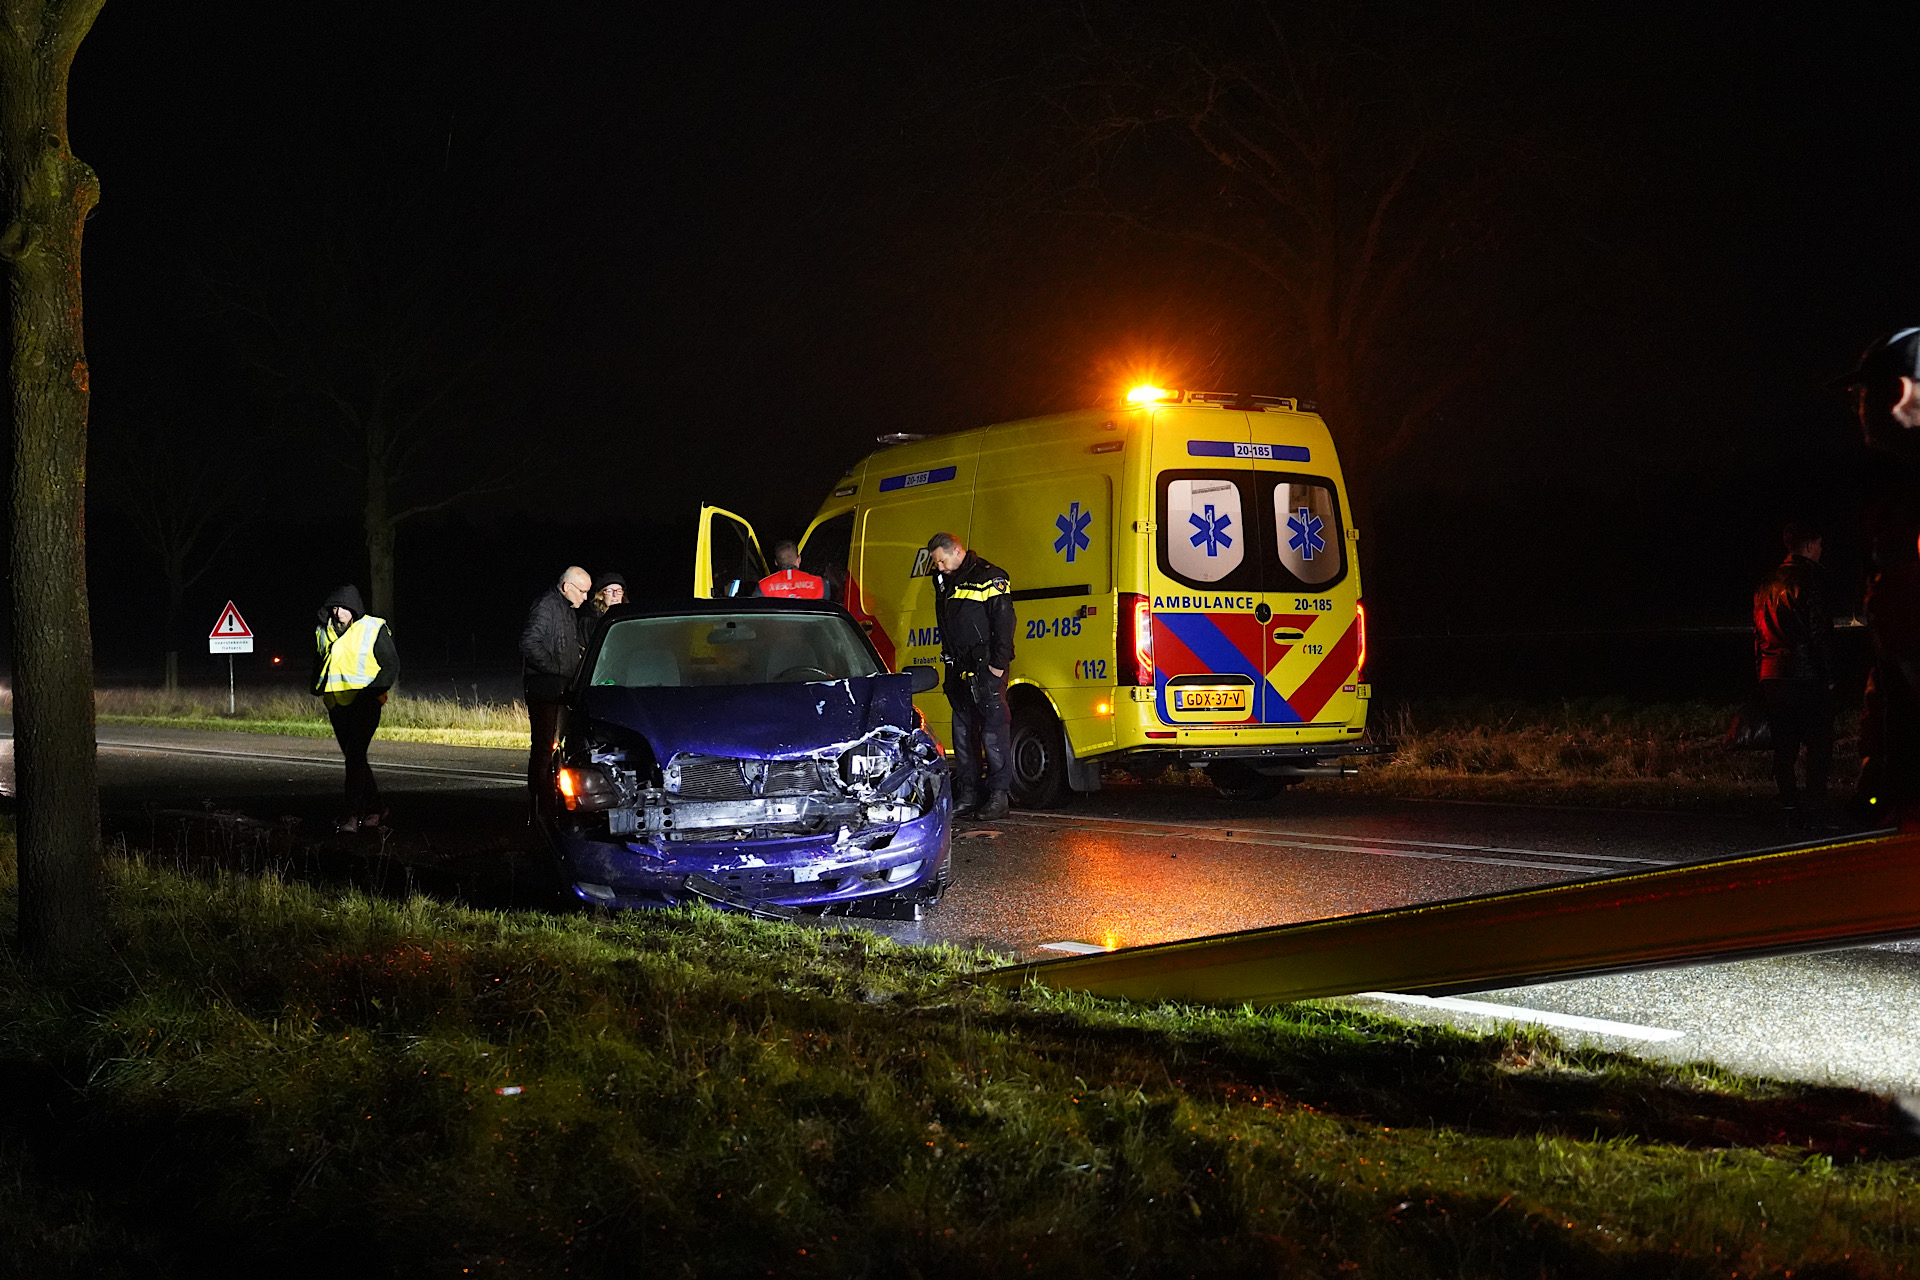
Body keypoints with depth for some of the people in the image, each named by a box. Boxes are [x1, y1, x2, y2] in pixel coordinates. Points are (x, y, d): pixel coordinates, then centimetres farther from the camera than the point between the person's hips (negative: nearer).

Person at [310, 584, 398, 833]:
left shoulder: (374, 629, -4)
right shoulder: (323, 631, 12)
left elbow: (391, 664, -2)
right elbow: (318, 665, 26)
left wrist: (374, 691, -14)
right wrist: (318, 690, 10)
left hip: (364, 703, -6)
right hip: (336, 703, 6)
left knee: (355, 755, -16)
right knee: (353, 757, 11)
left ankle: (354, 814, -18)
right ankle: (375, 808, 22)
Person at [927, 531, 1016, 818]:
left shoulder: (989, 578, -8)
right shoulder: (944, 581, 16)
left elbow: (1004, 623, -12)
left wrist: (998, 665, -15)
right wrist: (948, 658, 15)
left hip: (985, 668, -8)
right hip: (959, 670, 8)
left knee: (994, 731, -8)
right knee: (963, 732, 10)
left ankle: (998, 797, -6)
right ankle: (967, 795, 15)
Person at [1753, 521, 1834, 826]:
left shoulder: (1768, 584, 14)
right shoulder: (1807, 578, -9)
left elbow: (1759, 634, 16)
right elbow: (1818, 630, -14)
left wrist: (1762, 676, 19)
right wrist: (1827, 675, -10)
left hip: (1773, 676, 7)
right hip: (1807, 676, -7)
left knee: (1784, 745, 9)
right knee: (1818, 745, -3)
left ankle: (1789, 808, 10)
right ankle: (1815, 809, -7)